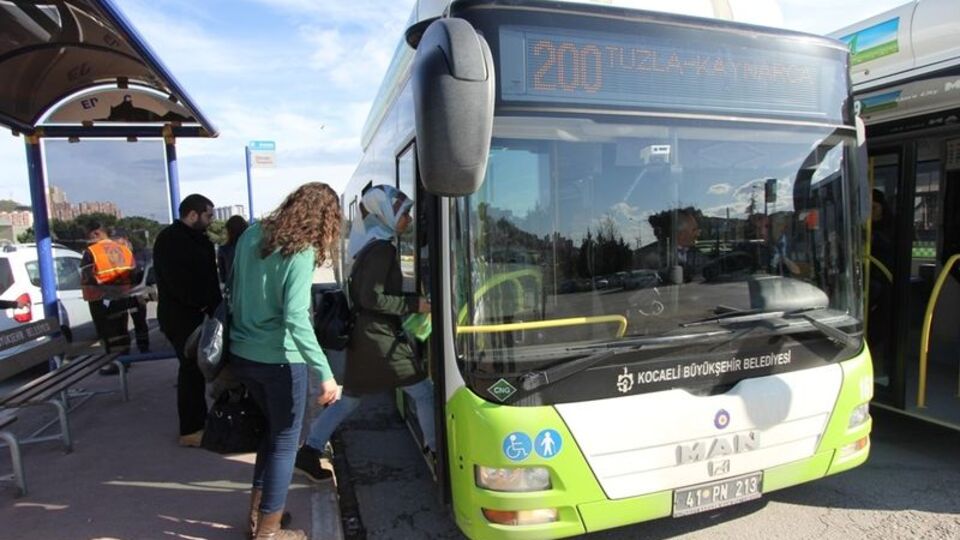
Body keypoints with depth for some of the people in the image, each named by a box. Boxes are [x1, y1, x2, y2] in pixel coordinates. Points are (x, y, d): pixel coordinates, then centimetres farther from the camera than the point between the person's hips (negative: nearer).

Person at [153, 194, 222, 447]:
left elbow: (206, 276, 10)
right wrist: (200, 304, -15)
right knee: (191, 368, -4)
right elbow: (177, 280, -24)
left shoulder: (195, 239, 15)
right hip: (179, 315, -9)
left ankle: (199, 421, 25)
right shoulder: (169, 239, -14)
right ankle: (190, 430, 5)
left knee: (196, 366, 14)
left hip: (192, 313, 9)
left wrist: (214, 306, -1)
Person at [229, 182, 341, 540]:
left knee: (273, 430, 25)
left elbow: (236, 292, 13)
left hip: (242, 354, 7)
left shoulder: (251, 235, 4)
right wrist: (325, 373, -29)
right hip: (279, 360, -7)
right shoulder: (301, 253, -18)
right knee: (285, 441, 10)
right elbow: (296, 320, -27)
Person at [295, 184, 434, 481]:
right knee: (424, 392, 3)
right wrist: (415, 304, -18)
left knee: (349, 398, 18)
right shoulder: (382, 248, -16)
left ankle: (309, 452, 23)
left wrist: (413, 301, 14)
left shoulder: (372, 246, 14)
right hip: (380, 338, -10)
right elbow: (372, 298, -22)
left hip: (363, 336, 10)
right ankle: (435, 450, 14)